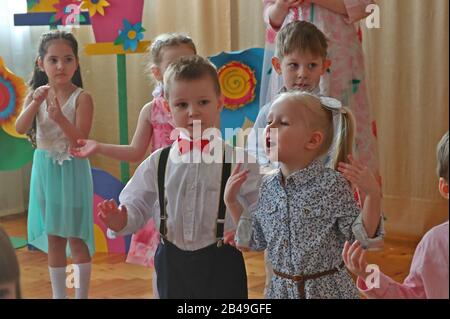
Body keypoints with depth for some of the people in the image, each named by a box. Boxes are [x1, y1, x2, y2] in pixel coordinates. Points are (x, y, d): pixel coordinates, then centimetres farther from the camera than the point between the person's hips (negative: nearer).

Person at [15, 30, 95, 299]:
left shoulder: (82, 98, -12)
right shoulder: (38, 96, 2)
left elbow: (81, 140, -18)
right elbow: (20, 128, -11)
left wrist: (60, 118, -33)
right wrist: (35, 103, -25)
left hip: (72, 171, -4)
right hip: (45, 170, 4)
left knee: (76, 239, 2)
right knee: (53, 239, 11)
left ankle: (82, 295, 13)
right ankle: (59, 295, 22)